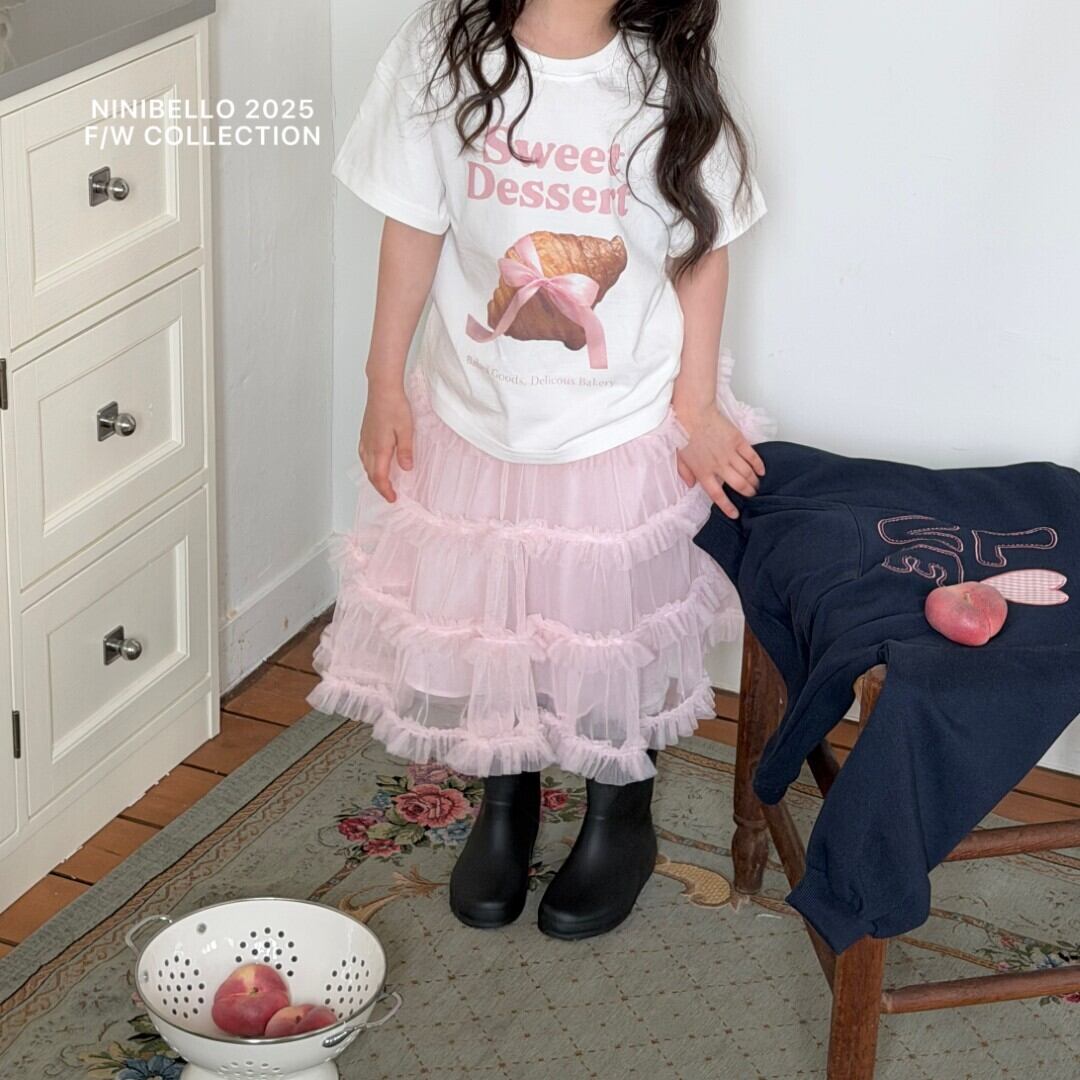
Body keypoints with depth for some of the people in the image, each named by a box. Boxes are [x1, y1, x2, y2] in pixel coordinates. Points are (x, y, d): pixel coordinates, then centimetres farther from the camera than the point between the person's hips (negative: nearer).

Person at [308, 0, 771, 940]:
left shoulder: (669, 81, -13)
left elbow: (702, 251, -4)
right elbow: (414, 228, -5)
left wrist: (698, 405, -4)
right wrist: (386, 384, -1)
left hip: (623, 431, -1)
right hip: (476, 418, 1)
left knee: (611, 632, 15)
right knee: (482, 622, 18)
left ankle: (619, 822, 41)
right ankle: (505, 804, 45)